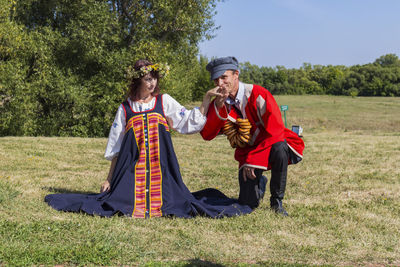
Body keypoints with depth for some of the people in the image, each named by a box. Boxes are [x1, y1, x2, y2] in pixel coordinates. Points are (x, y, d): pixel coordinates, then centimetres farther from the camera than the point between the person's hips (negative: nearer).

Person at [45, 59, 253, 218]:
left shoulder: (164, 102, 11)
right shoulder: (126, 108, 10)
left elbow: (190, 122, 6)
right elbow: (115, 148, 12)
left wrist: (206, 100, -5)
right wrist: (110, 179, 11)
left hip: (161, 165, 0)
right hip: (133, 166, 0)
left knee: (166, 200, -12)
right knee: (124, 199, -10)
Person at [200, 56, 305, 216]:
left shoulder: (257, 95, -21)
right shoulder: (218, 103, -5)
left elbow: (275, 131, -23)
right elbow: (206, 135, -17)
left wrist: (253, 160, -23)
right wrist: (219, 106, -30)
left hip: (272, 145, -3)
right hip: (247, 152, 4)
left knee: (279, 149, -40)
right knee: (248, 203, -10)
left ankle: (277, 201, -18)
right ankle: (259, 182, 29)